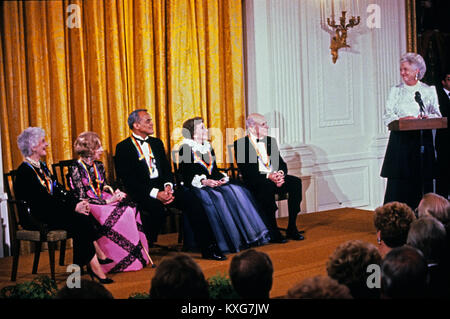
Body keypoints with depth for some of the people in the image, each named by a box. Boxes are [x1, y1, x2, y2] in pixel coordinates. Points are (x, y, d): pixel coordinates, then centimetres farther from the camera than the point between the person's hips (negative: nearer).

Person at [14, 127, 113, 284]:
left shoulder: (42, 166, 17)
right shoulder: (25, 171, -12)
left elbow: (58, 189, 12)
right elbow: (43, 200, -20)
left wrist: (78, 202, -5)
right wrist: (74, 208, -20)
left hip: (52, 211, 8)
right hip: (36, 219, -8)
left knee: (83, 217, -17)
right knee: (79, 221, -26)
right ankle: (94, 266, -25)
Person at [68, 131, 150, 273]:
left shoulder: (98, 166, 16)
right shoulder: (76, 169, -7)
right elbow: (81, 198, -13)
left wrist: (114, 194, -3)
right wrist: (106, 201, -17)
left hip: (104, 201, 7)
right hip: (88, 207, -7)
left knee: (130, 208, -21)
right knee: (120, 214, -29)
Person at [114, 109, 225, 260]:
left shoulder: (157, 143, 20)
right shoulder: (124, 147, -1)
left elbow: (167, 169, 16)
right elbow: (128, 180, -10)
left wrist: (168, 186, -8)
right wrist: (155, 194, -20)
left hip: (162, 187, 6)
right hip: (141, 192, -5)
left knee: (190, 198, -20)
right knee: (157, 207, -36)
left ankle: (208, 248, -20)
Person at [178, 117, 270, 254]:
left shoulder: (208, 147, 22)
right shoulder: (185, 149, 0)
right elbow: (186, 175, -9)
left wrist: (223, 178, -2)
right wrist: (204, 181, -22)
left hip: (214, 183, 6)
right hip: (196, 187, -6)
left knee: (237, 191, -20)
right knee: (215, 198, -35)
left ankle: (246, 236, -21)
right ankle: (229, 241, -32)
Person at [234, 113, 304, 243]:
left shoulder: (270, 141, 18)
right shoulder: (240, 144, -1)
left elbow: (282, 163, 15)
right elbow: (246, 171, -12)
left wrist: (280, 173, -10)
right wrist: (268, 176, -22)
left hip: (275, 178, 6)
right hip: (255, 183, -5)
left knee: (296, 182, -22)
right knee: (267, 186, -37)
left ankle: (292, 228, -19)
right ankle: (272, 231, -31)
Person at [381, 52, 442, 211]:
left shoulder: (429, 90, 11)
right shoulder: (396, 91, 12)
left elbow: (437, 115, 7)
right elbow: (387, 116, 4)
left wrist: (426, 118, -15)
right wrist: (402, 119, -15)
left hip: (422, 139, 0)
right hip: (400, 140, 0)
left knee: (422, 180, -3)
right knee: (398, 184, -5)